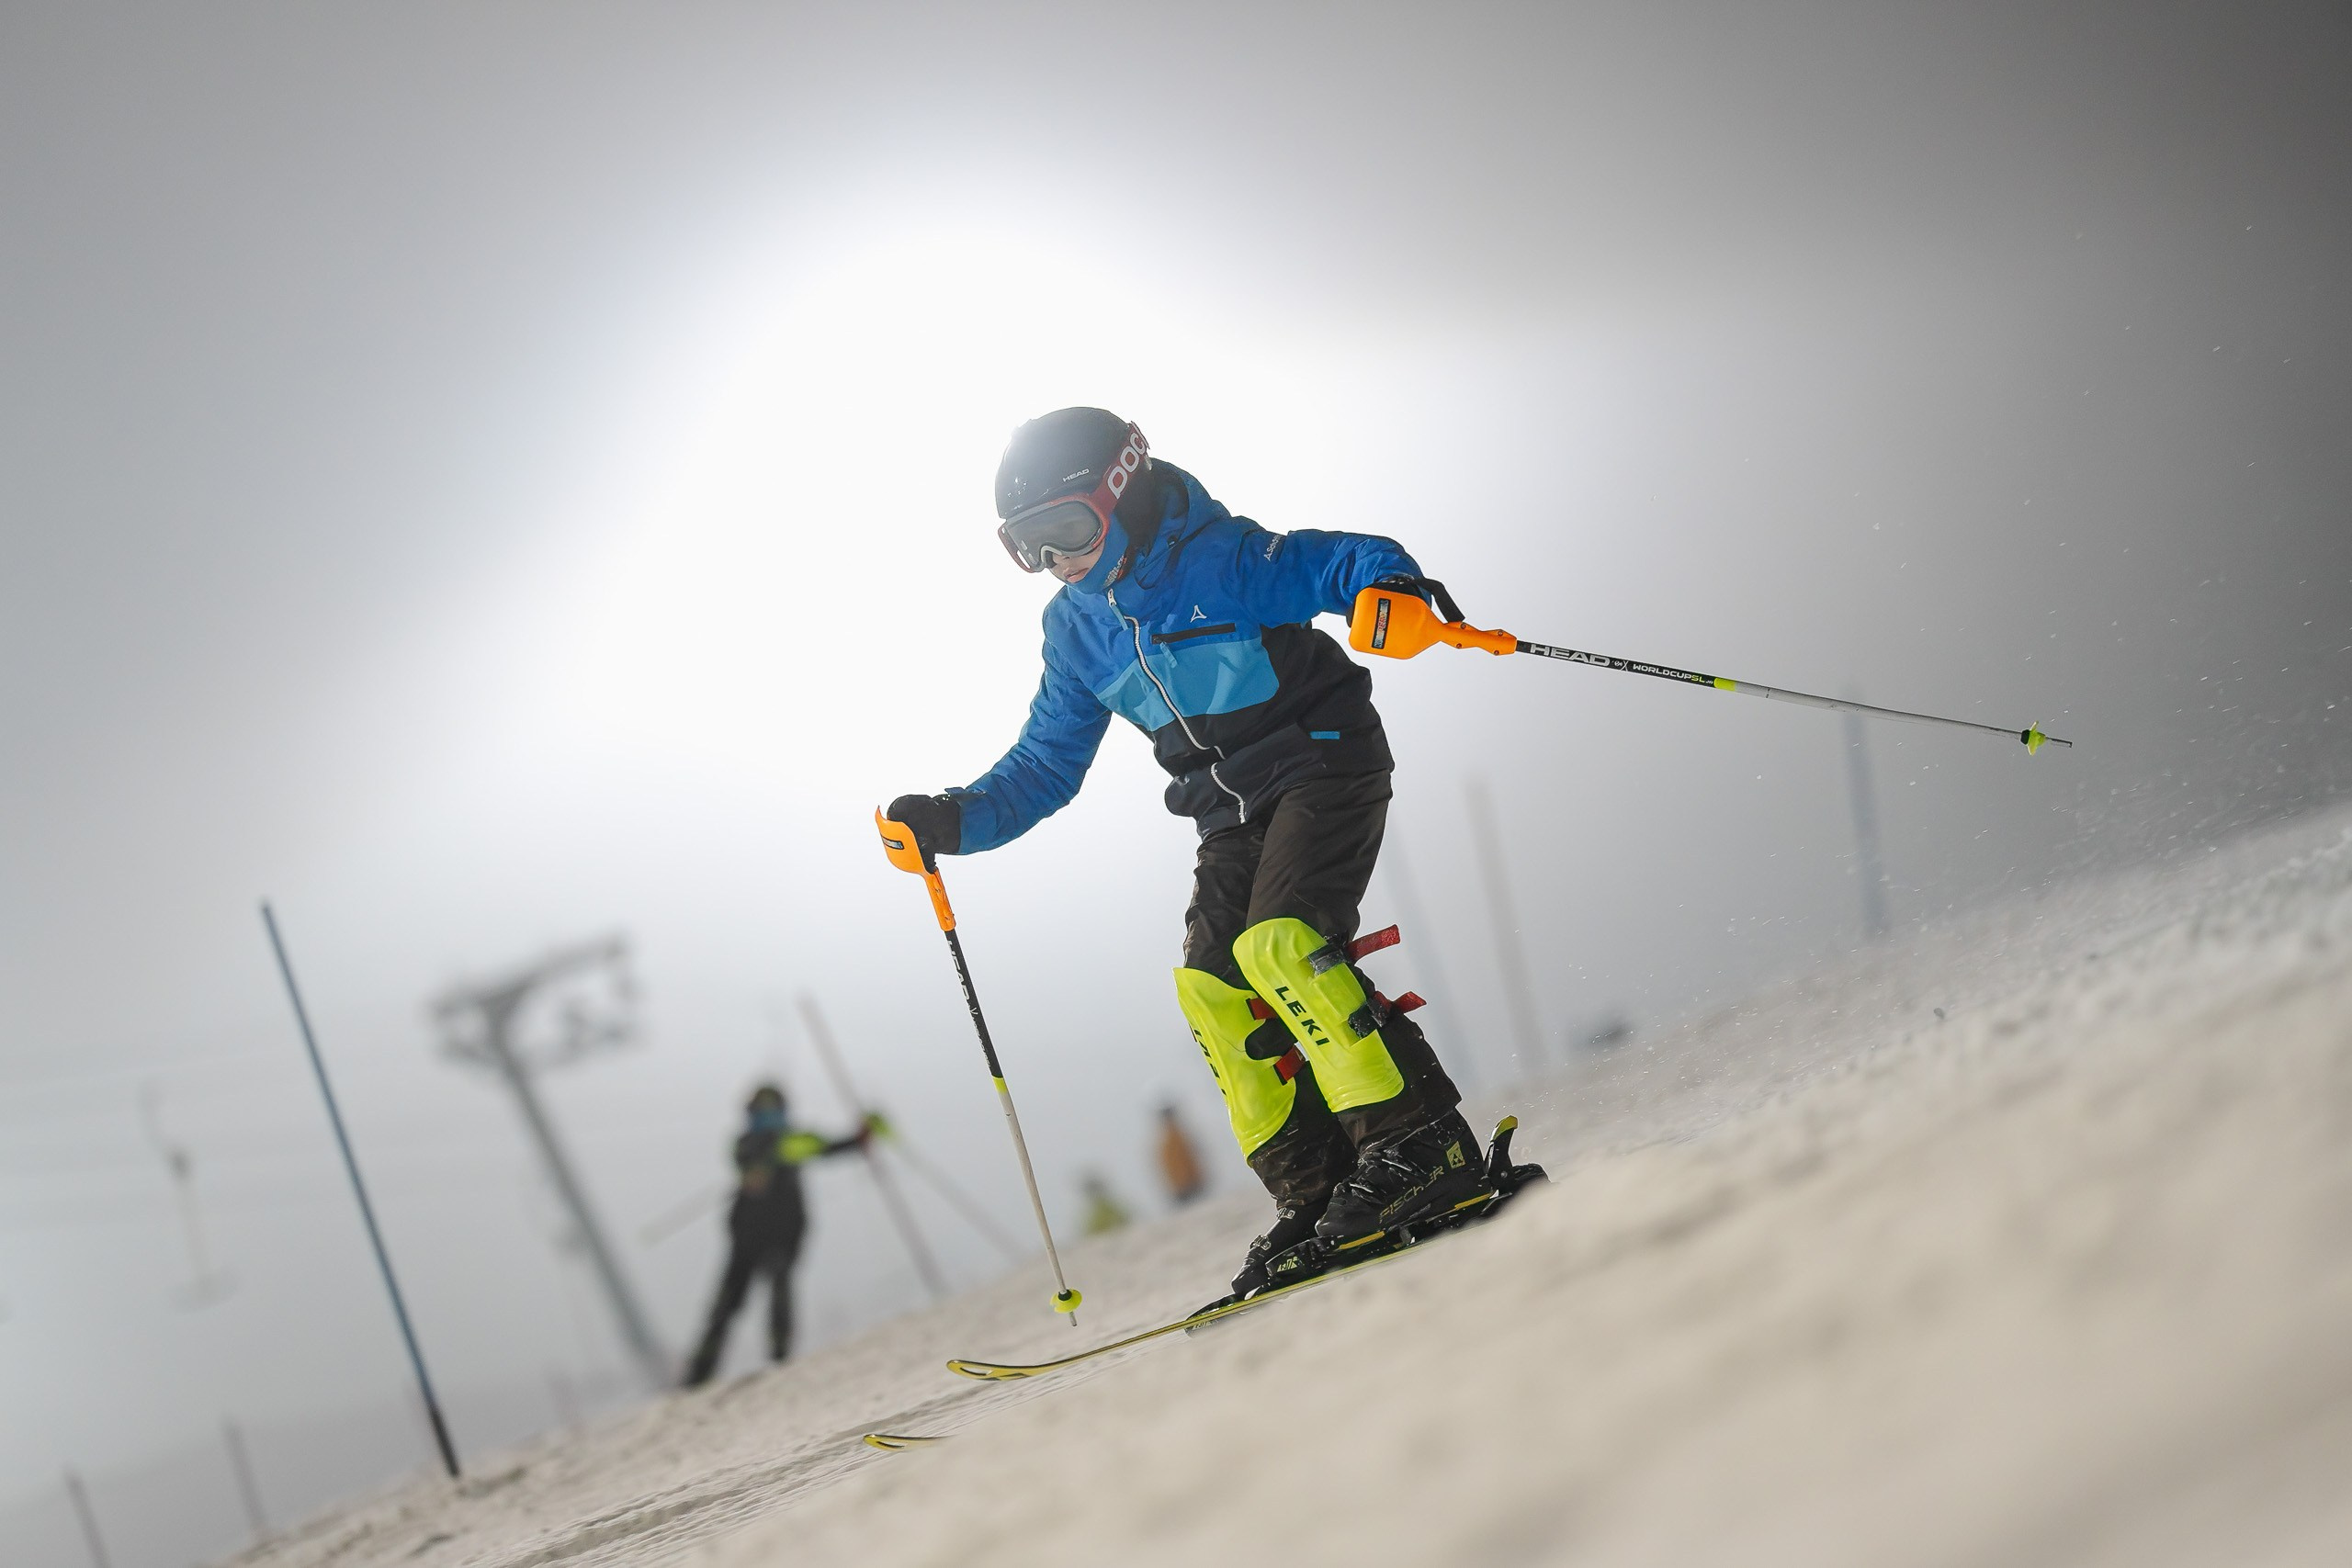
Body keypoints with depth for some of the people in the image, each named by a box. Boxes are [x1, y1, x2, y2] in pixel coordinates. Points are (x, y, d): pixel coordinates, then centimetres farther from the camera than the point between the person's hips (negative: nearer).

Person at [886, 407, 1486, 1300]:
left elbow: (1347, 561, -20)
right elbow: (1044, 769, 11)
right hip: (1236, 817, 7)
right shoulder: (1079, 630, 5)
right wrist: (955, 821, -4)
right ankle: (1315, 1197, -8)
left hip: (1327, 765, -7)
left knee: (1277, 946, -26)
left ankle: (1426, 1147, -23)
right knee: (1211, 987, -9)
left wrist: (1391, 589, -44)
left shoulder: (1222, 559, -15)